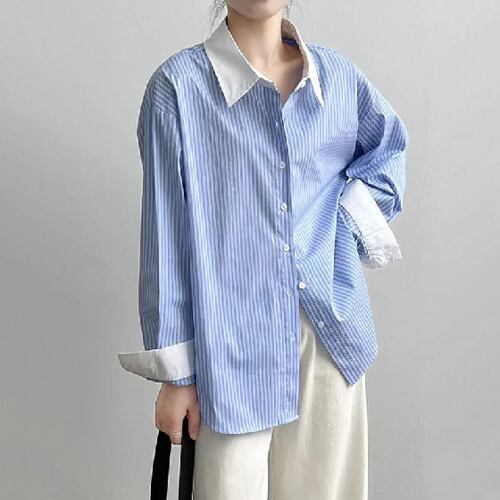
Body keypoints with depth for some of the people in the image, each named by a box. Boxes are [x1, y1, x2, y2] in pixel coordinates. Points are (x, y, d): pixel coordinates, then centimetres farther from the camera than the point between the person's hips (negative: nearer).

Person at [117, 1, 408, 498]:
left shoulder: (338, 75, 3)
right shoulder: (178, 85, -9)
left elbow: (390, 145, 23)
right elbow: (166, 236, -8)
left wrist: (353, 219, 4)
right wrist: (175, 372, -5)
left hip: (333, 337, 4)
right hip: (234, 348, -4)